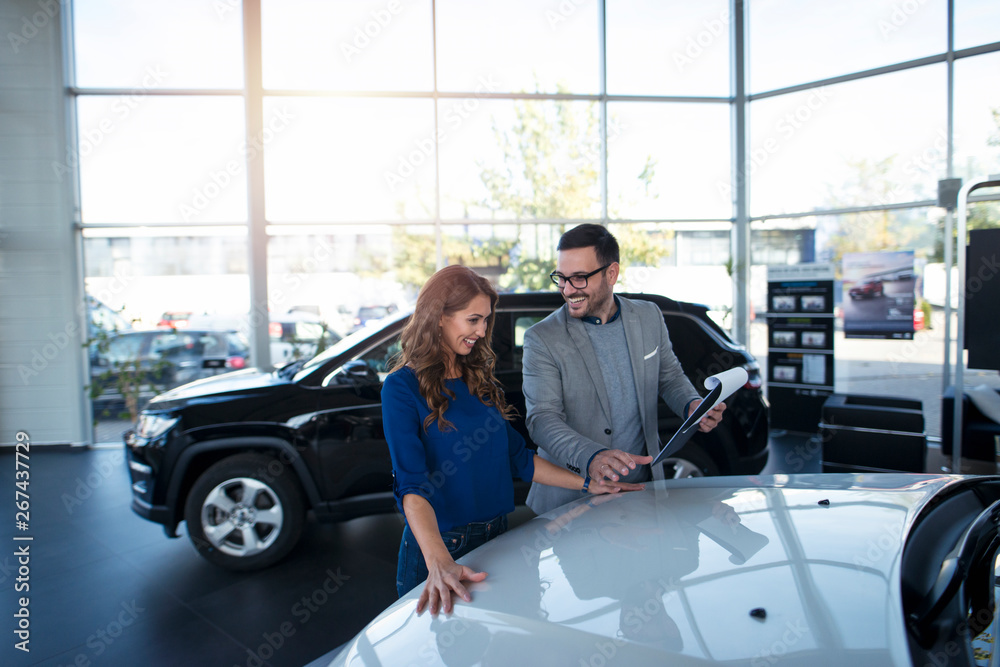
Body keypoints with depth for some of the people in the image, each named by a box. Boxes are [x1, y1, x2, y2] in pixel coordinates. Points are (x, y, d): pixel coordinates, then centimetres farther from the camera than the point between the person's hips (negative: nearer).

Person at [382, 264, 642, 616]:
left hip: (496, 539, 6)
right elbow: (411, 484, -24)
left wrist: (587, 484, 9)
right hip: (440, 549, -6)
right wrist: (439, 563, -37)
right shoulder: (403, 387, -14)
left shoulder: (480, 380, 8)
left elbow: (518, 456, 13)